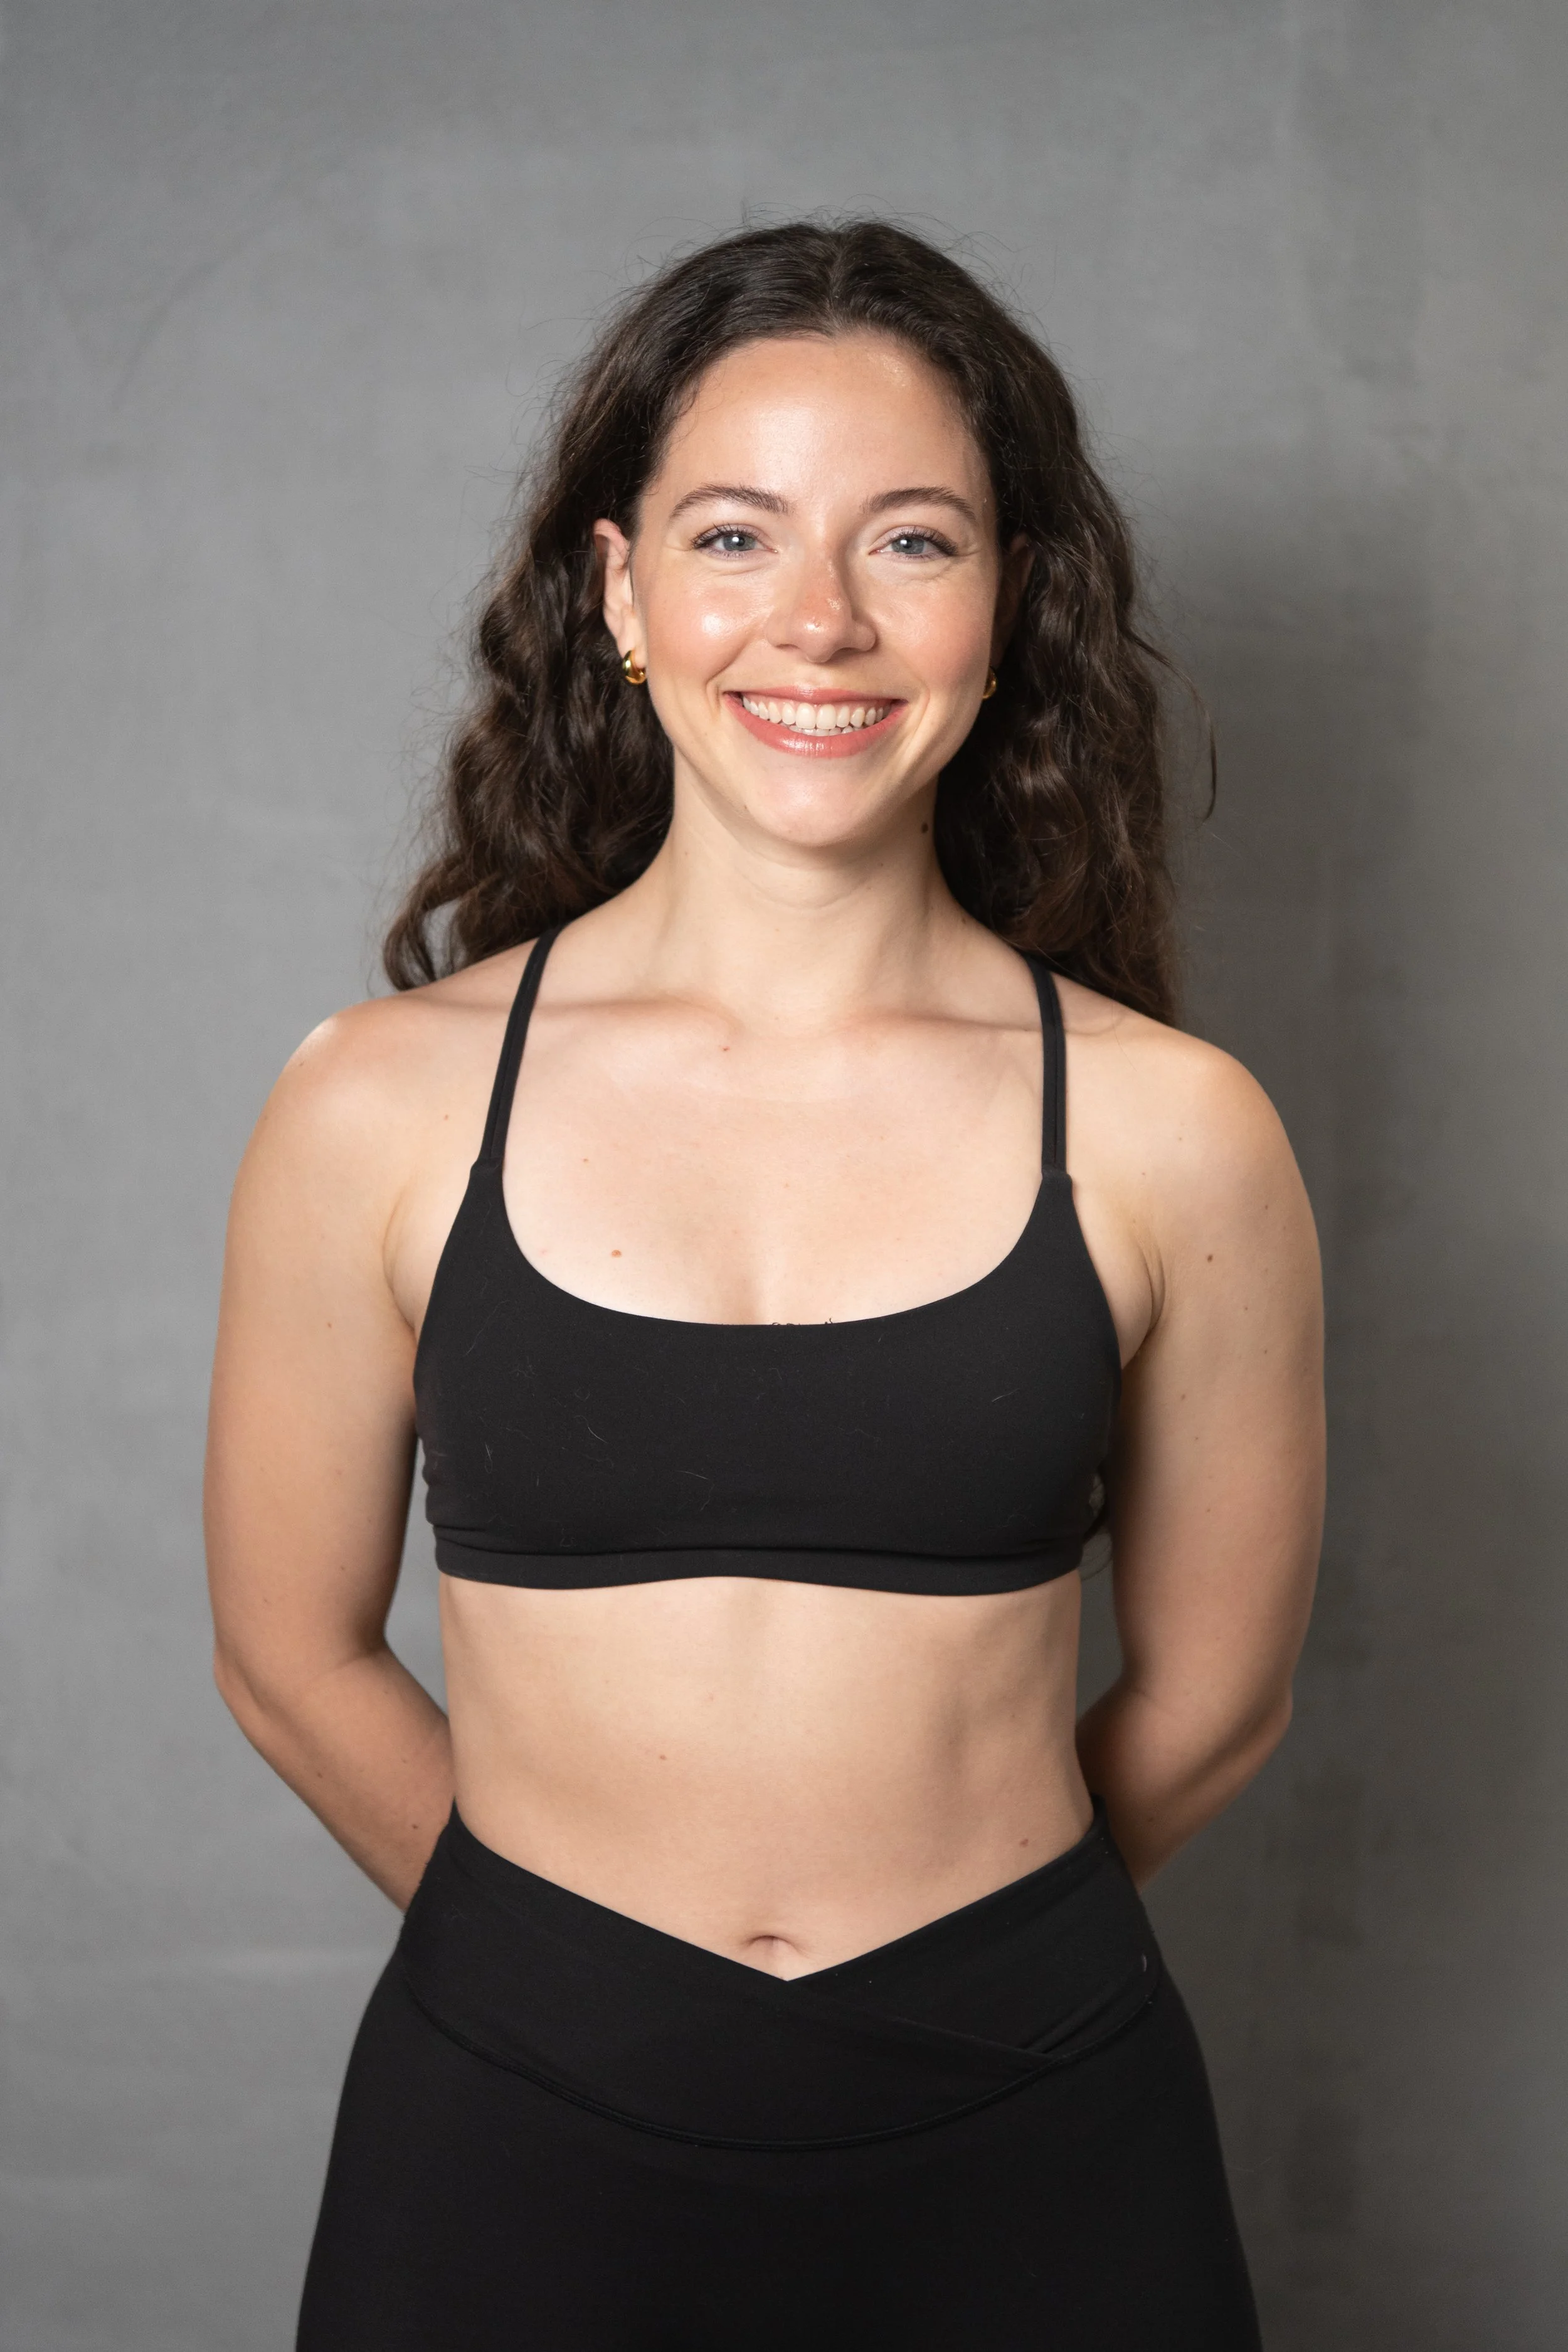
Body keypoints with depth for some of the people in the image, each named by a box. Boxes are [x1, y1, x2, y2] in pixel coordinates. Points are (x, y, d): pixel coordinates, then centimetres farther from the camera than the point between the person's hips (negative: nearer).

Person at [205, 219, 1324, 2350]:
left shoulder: (1170, 1136, -7)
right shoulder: (381, 1109, -8)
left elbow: (1212, 1701, 4)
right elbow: (293, 1661, 3)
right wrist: (572, 1958, 11)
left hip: (1035, 2163, 1)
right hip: (518, 2152, 0)